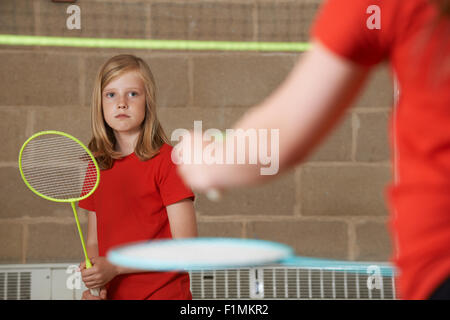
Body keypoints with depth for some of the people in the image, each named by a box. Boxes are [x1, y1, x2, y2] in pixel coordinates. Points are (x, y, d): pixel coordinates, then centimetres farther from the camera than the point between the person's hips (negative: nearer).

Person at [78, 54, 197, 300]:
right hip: (113, 294, 5)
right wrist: (93, 283, -8)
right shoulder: (96, 166, 5)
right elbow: (94, 241, 11)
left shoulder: (168, 160, -12)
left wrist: (114, 267, -18)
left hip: (163, 293, -4)